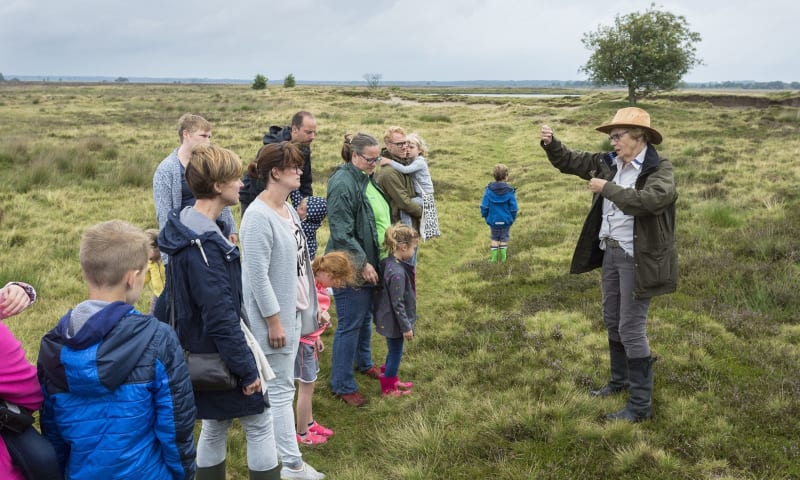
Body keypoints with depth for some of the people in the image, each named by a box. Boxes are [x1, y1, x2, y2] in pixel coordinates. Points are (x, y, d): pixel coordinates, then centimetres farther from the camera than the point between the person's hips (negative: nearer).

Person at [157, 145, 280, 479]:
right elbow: (221, 316, -27)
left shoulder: (190, 225, 4)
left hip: (204, 352, 10)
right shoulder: (203, 244, -27)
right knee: (260, 425, 5)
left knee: (215, 426, 19)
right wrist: (247, 369, -21)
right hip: (220, 355, -9)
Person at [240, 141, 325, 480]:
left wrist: (309, 305, 16)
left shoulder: (287, 208, 7)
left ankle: (277, 453, 31)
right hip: (275, 315, -9)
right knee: (281, 389, 1)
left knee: (280, 385, 18)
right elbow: (258, 275, -22)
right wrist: (273, 321, -20)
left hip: (292, 310, 9)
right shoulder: (259, 217, -21)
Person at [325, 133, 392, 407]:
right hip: (351, 268, -9)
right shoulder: (343, 184, -21)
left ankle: (364, 362, 45)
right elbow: (341, 233, -24)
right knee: (350, 325, -1)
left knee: (366, 317, 24)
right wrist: (362, 263, -22)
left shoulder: (367, 179, 8)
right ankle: (342, 385, 12)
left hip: (370, 263, 9)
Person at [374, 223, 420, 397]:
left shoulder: (388, 263, 0)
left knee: (394, 351, 24)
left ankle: (391, 380, 41)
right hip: (394, 322, -9)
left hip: (389, 319, 9)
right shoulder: (397, 272, -29)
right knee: (395, 352, 9)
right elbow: (398, 303, -24)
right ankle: (388, 388, 24)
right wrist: (406, 327, -15)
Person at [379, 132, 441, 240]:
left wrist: (390, 162, -35)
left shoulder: (420, 162, -16)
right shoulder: (412, 162, 12)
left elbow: (405, 169, -31)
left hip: (425, 197, -9)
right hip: (418, 195, 9)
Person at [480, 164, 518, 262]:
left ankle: (493, 258, 17)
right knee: (504, 238, 15)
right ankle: (503, 258, 17)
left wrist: (485, 216, 9)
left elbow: (484, 206, -7)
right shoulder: (509, 191, -13)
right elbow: (513, 208, -9)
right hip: (506, 221, -1)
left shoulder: (489, 189, -10)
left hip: (493, 220, 1)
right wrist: (512, 218, 7)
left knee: (494, 238, 16)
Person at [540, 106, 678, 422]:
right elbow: (570, 161, 12)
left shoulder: (659, 169, -15)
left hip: (637, 259, -8)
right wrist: (550, 144, -6)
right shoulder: (608, 163, 6)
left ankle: (641, 405, 6)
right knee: (612, 320, 20)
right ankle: (620, 379, 40)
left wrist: (607, 188, -24)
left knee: (631, 328, -5)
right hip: (610, 252, 8)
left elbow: (647, 200, -33)